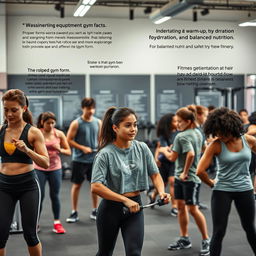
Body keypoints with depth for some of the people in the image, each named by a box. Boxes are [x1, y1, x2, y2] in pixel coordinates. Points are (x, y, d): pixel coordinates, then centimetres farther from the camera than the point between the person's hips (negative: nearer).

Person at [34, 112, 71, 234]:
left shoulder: (59, 134, -1)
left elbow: (68, 151, 3)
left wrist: (60, 149, -16)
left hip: (55, 169, 1)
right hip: (39, 169, -1)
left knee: (55, 196, 6)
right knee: (39, 196, 0)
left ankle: (57, 223, 16)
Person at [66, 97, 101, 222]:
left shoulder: (98, 122, 4)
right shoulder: (76, 123, -7)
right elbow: (69, 140, -8)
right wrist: (83, 148, -15)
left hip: (94, 159, 3)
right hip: (79, 159, -3)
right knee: (77, 185, 4)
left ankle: (95, 211, 22)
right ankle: (74, 212, 14)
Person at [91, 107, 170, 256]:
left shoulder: (142, 148, -3)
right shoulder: (106, 154, -15)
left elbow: (155, 174, 2)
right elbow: (96, 187, -21)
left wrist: (162, 192, -19)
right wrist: (125, 200, -27)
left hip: (135, 206, 2)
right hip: (111, 208, -2)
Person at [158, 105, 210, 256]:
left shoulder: (182, 136, -19)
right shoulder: (198, 133, 8)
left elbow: (173, 157, -22)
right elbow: (200, 151, 21)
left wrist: (164, 150, -3)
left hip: (189, 178, -9)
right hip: (180, 176, 9)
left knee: (193, 209, -1)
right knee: (181, 207, 13)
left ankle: (206, 240, 11)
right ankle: (184, 239, 23)